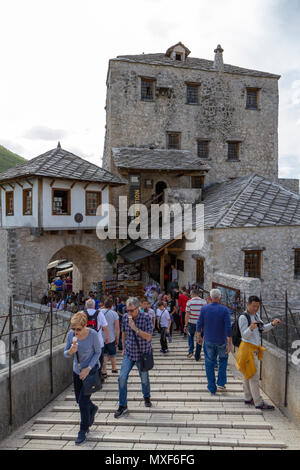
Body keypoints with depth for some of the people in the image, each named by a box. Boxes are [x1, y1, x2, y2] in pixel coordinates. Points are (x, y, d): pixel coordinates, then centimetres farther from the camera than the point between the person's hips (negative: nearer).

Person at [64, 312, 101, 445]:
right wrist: (71, 351, -29)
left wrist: (88, 368, -19)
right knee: (79, 400, 17)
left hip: (91, 370, -5)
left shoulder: (93, 334, -25)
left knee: (83, 401, -7)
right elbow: (65, 354, -6)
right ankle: (92, 409, 50)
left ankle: (83, 431, 17)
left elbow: (98, 352, -12)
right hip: (77, 370, 5)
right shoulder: (71, 334, -16)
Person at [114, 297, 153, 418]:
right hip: (129, 353, 3)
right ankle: (123, 406, 6)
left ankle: (146, 397, 42)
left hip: (143, 354, -2)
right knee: (122, 378, -8)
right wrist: (124, 348, 17)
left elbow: (148, 337, -22)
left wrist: (135, 328, -32)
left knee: (144, 378, 12)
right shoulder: (125, 317, -6)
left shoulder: (146, 318, -17)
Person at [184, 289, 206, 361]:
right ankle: (197, 357, 21)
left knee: (190, 336, 25)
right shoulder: (204, 302, -3)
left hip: (192, 323, -1)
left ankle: (191, 351, 10)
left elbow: (187, 315, -9)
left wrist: (186, 325, -3)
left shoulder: (189, 302, -8)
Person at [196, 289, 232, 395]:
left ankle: (212, 389, 16)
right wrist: (229, 343, -8)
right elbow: (228, 327, -14)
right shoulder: (225, 310, -11)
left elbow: (199, 324, -4)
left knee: (209, 363, 11)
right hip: (221, 341, 0)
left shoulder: (204, 308, -7)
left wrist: (199, 336, 11)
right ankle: (221, 384, 20)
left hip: (208, 341, 1)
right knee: (223, 360, 23)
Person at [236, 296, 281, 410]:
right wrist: (251, 328, -39)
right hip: (248, 348, -9)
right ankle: (258, 403, 3)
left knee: (248, 375, 16)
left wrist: (272, 324, -1)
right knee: (254, 376, -5)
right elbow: (245, 335, -19)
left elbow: (263, 329, 15)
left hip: (254, 348, 9)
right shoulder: (243, 317, -16)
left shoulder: (256, 315, 10)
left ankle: (248, 399, 26)